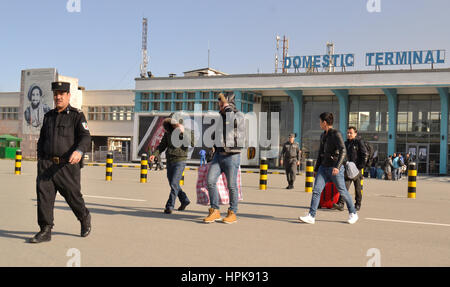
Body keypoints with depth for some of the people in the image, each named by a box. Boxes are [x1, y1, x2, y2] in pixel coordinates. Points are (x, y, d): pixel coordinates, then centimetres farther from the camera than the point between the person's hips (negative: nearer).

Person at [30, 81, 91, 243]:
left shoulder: (77, 116, 0)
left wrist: (79, 151, -32)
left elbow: (85, 137, -12)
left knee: (73, 196, 3)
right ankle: (45, 231, -7)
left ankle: (85, 218, 31)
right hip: (47, 164, 4)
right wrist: (40, 159, 15)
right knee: (43, 193, -10)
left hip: (67, 165, -4)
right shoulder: (48, 116, 17)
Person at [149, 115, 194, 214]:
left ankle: (170, 206, -8)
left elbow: (192, 143, -22)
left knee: (174, 184, -14)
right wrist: (154, 155, -4)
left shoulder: (187, 131, -5)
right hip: (169, 161, 6)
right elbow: (162, 145, 10)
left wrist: (183, 132, -28)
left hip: (179, 161, -6)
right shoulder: (168, 132, 9)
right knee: (173, 184, 14)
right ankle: (184, 200, 32)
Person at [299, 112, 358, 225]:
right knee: (316, 190, -6)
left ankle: (353, 213, 24)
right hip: (324, 167, 7)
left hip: (335, 168, -7)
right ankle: (311, 216, -9)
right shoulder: (323, 136, 13)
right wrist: (316, 169, 23)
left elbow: (343, 151, -22)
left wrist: (337, 167, -33)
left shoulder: (336, 134, -11)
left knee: (342, 191, 5)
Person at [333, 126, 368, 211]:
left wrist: (360, 166, -12)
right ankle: (340, 204, -15)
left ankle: (358, 205, 18)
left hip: (356, 169, -5)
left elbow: (365, 154, -8)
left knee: (357, 188, 7)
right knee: (345, 186, -8)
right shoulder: (346, 143, 14)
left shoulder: (359, 142, -4)